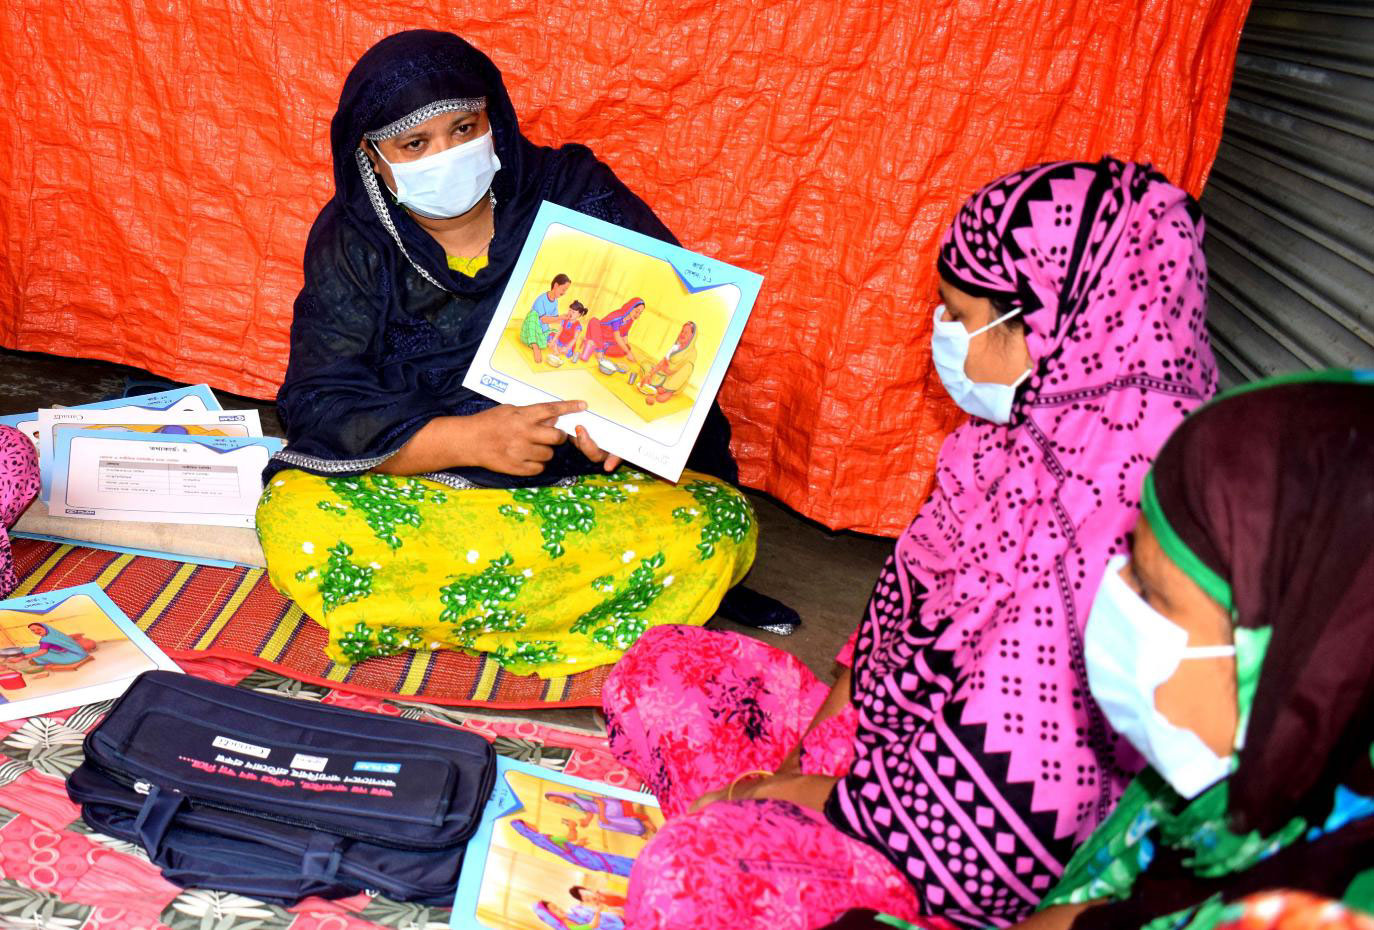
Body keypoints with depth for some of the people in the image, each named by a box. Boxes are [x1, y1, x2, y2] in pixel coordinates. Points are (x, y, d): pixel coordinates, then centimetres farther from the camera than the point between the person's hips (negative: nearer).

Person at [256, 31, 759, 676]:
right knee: (293, 523, -28)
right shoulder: (351, 244, 1)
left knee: (717, 526, -28)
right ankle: (585, 594, -17)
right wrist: (468, 438, -25)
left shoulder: (576, 195, 0)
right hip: (410, 486, 1)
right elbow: (321, 407, -9)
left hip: (590, 478, 0)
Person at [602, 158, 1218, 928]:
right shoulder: (1037, 426, -5)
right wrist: (821, 736, 1)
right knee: (662, 670, 8)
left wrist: (809, 790, -17)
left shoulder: (1106, 517, -32)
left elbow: (1008, 806, -29)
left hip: (970, 866, -9)